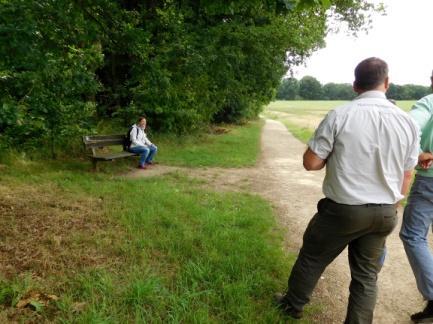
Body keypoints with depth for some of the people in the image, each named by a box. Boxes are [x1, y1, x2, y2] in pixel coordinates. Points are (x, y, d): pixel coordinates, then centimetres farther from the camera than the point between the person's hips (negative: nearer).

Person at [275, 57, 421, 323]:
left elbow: (311, 162, -14)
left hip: (343, 210, -3)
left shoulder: (340, 116, -16)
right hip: (384, 214, 4)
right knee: (367, 275, 18)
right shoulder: (408, 122, -2)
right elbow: (406, 177, 6)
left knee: (312, 259, 18)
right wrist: (389, 210, 18)